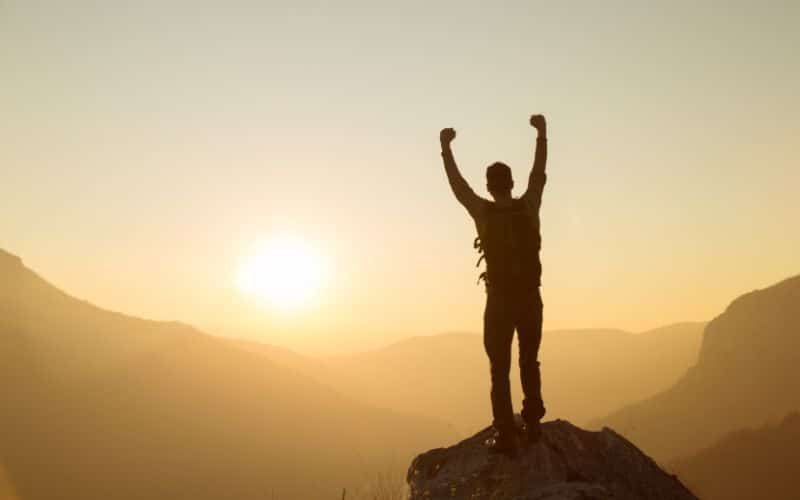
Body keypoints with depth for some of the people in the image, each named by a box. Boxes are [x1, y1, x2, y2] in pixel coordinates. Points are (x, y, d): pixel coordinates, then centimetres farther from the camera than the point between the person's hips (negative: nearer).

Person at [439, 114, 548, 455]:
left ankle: (505, 435, -1)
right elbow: (539, 172, 12)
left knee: (500, 370, 3)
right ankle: (532, 425, 20)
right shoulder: (529, 206, -3)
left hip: (500, 302, -3)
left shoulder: (484, 212, -8)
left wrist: (446, 148, 16)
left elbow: (457, 184, 5)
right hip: (531, 300, 3)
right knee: (529, 364, 18)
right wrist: (542, 133, 23)